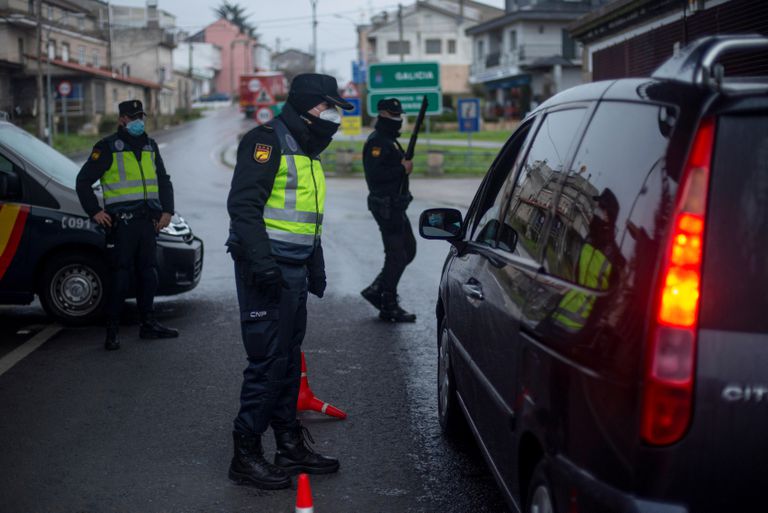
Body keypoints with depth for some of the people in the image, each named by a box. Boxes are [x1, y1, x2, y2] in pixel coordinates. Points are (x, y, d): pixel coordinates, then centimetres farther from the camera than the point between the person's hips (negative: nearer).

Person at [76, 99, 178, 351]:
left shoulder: (150, 146, 17)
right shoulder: (108, 147, -1)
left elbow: (164, 180, 24)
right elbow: (83, 180, 0)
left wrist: (167, 211, 12)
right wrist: (95, 212, -6)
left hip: (147, 219, 6)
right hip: (121, 221, -6)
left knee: (149, 273, 9)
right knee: (121, 276, -7)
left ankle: (148, 324, 19)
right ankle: (112, 330, -2)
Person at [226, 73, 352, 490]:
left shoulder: (307, 152, 21)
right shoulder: (267, 141, -10)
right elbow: (244, 204, -19)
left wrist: (316, 267, 28)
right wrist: (261, 261, -26)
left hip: (293, 270, 10)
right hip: (266, 269, -10)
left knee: (288, 360, 14)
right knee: (267, 360, -9)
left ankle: (290, 446, 24)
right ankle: (245, 456, 0)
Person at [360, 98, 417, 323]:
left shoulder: (389, 140, 18)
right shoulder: (377, 142, -14)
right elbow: (374, 175, -24)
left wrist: (404, 165, 6)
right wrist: (402, 169, -19)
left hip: (395, 206, 10)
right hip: (386, 207, -10)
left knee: (408, 250, 14)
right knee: (396, 256, -5)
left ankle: (376, 290, 20)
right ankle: (389, 308, 4)